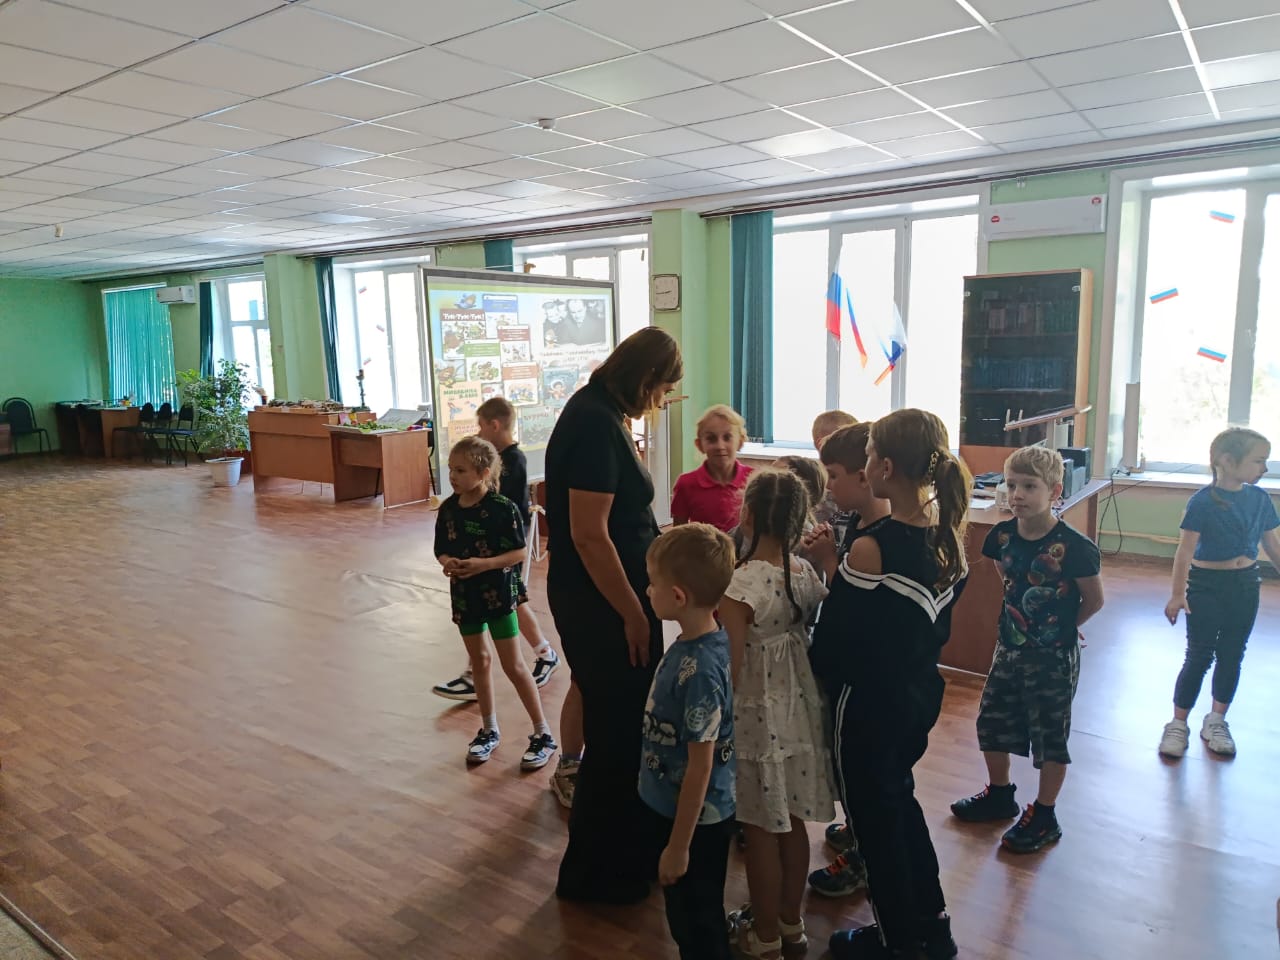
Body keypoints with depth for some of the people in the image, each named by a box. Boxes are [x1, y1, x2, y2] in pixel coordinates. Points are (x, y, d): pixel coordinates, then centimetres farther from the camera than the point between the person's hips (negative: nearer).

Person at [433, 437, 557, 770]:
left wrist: (484, 564, -28)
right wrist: (448, 563, -15)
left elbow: (519, 553, -15)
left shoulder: (503, 508, -18)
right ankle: (489, 730, 33)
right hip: (464, 595, 6)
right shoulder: (448, 509, -2)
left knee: (513, 665, 0)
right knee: (479, 661, 17)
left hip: (498, 594, -5)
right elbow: (441, 550, 7)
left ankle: (543, 734, 13)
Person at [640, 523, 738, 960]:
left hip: (694, 817, -8)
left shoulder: (698, 669, -32)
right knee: (688, 916, 27)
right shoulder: (699, 640, -5)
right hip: (675, 805, 8)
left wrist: (678, 846, -15)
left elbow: (700, 766, -25)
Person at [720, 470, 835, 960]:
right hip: (800, 708, 7)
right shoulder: (807, 573, -4)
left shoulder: (739, 584, -23)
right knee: (792, 822, 21)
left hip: (757, 716, -6)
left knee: (761, 830, 10)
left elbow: (731, 668, -19)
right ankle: (790, 921, 38)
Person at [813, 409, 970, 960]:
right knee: (899, 800, 27)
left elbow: (834, 640, -18)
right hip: (921, 694, 7)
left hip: (869, 704, -7)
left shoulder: (871, 548, -27)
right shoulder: (947, 534, -5)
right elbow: (940, 623, 5)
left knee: (874, 817, 14)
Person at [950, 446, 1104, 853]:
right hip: (1009, 648, 6)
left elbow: (1094, 599, -9)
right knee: (991, 722, 16)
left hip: (1054, 657, -6)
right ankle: (999, 795, 38)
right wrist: (1024, 615, 8)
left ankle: (1044, 817, 27)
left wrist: (1062, 626, 4)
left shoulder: (1073, 546, -23)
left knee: (1050, 737, 9)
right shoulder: (1003, 535, -7)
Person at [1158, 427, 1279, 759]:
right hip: (1207, 585, -5)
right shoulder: (1203, 502, -17)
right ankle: (1178, 725, 12)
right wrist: (1178, 594, -20)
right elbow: (1186, 550, -17)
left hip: (1244, 586, 5)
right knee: (1199, 656, 0)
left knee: (1232, 655, 13)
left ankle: (1216, 721, 29)